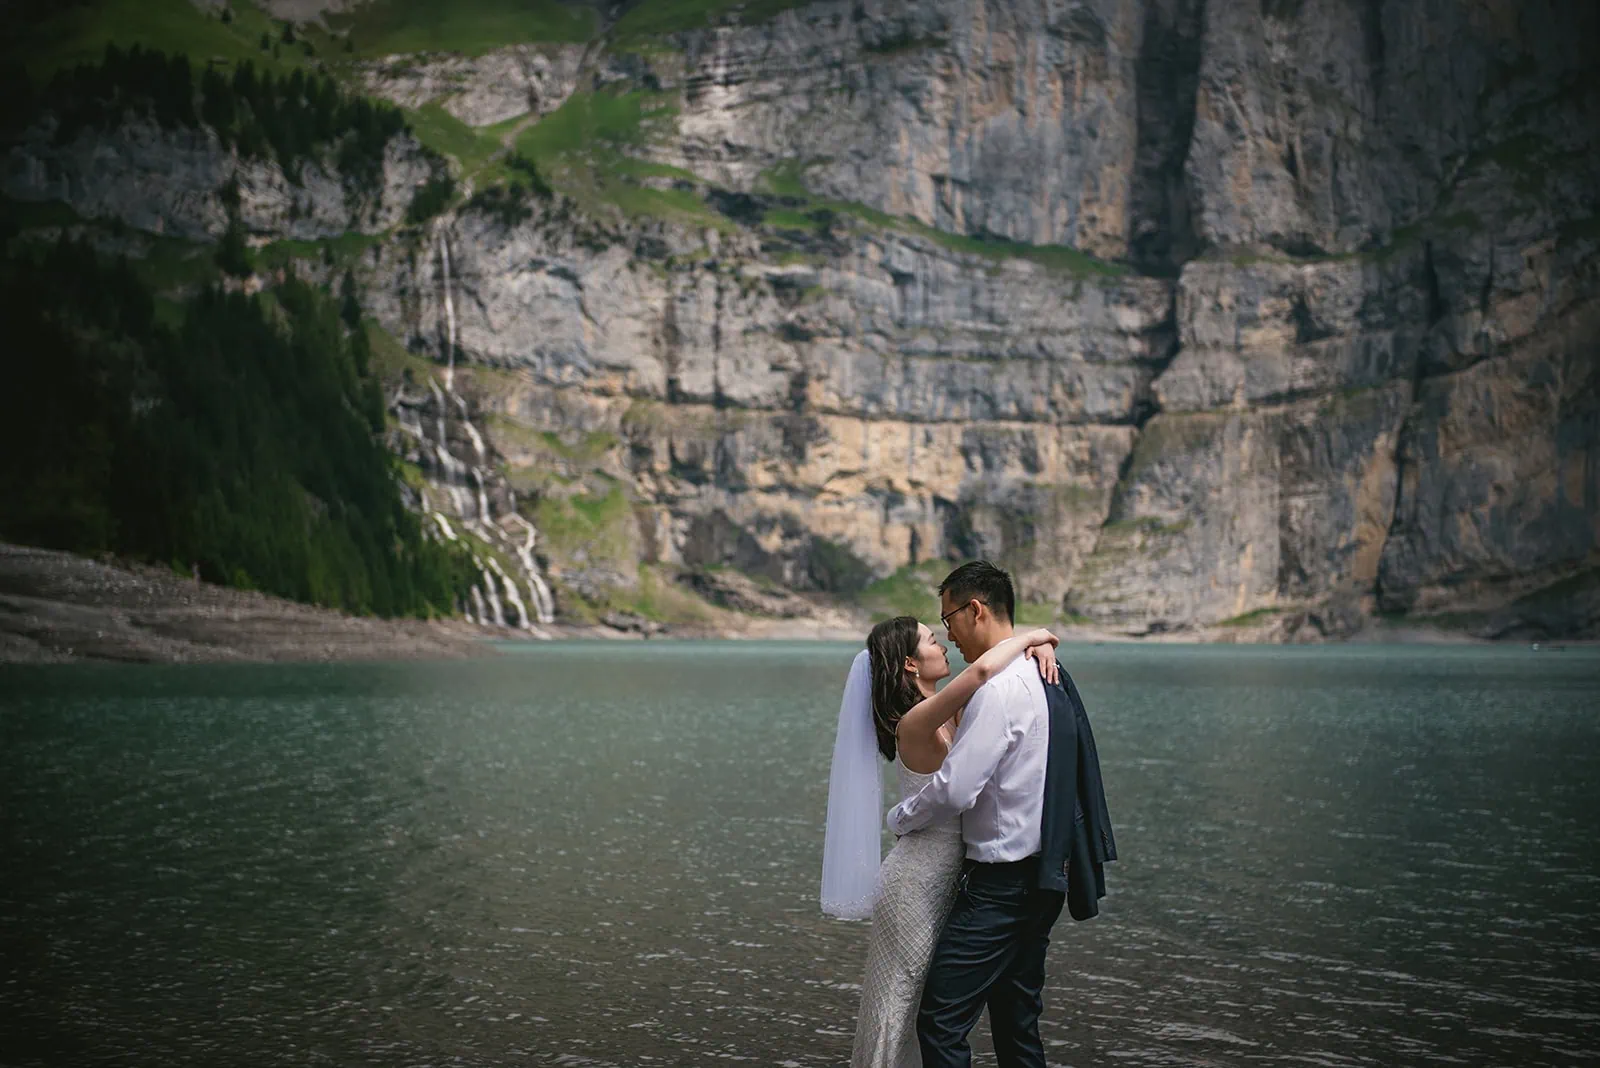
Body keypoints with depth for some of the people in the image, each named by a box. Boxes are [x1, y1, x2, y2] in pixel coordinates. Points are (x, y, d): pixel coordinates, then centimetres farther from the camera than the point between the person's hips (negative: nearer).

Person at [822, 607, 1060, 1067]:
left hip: (942, 876, 9)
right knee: (902, 998, 2)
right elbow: (982, 669, -36)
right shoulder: (916, 722, -21)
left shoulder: (948, 712, 5)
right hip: (919, 879, -9)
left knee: (927, 1003, 17)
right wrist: (1028, 637, -19)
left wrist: (1037, 647, -7)